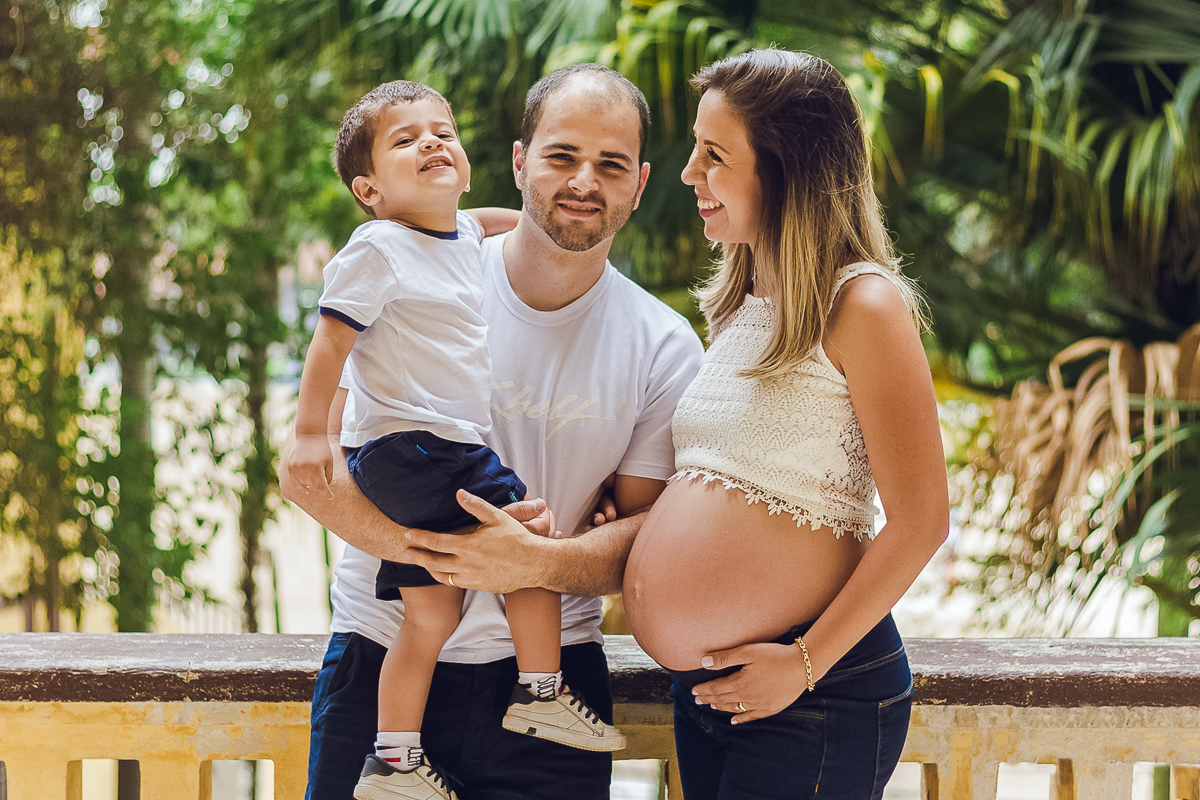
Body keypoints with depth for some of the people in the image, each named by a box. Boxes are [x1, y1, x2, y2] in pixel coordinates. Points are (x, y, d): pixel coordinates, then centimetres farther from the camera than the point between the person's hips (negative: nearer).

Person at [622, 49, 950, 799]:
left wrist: (806, 662, -15)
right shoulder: (737, 305, 12)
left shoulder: (861, 307, -12)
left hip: (817, 698, -8)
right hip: (706, 686, 8)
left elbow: (920, 522, -16)